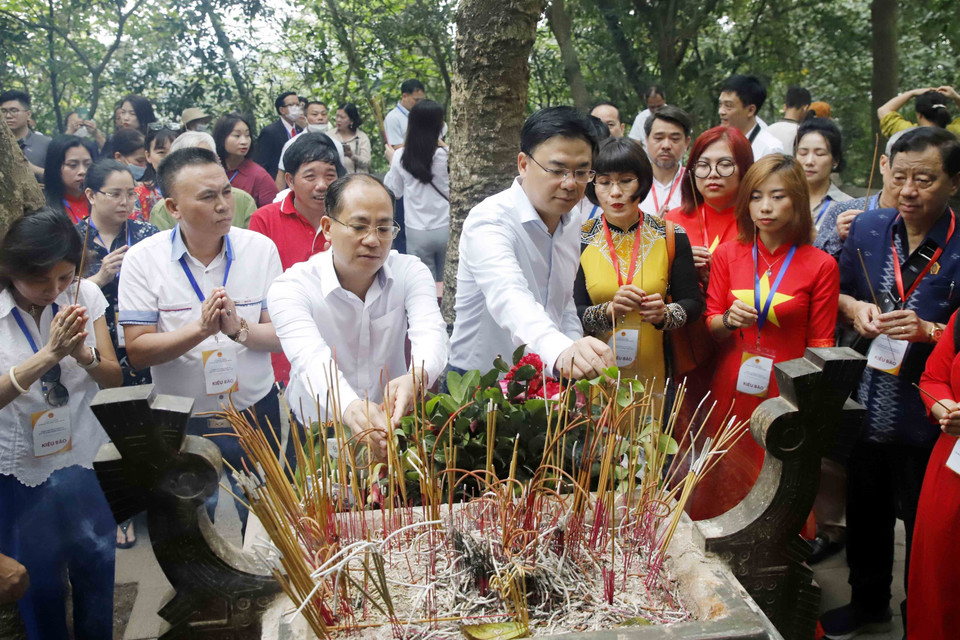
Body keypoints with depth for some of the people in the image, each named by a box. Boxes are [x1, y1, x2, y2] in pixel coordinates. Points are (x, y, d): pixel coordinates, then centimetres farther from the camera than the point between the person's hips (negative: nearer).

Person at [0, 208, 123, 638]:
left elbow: (114, 378, -3)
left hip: (85, 460, 2)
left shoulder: (85, 295, -7)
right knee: (39, 584, 11)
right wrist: (49, 354, -31)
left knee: (99, 573, 14)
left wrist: (83, 354, -22)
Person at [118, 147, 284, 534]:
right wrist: (200, 329, -28)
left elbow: (282, 337, -8)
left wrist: (239, 328, -28)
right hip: (182, 423, -1)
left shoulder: (260, 249, -7)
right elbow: (137, 352, -14)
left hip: (255, 413, 1)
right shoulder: (143, 259, -10)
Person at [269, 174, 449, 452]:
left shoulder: (411, 272, -2)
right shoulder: (291, 288, -12)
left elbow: (431, 333, -21)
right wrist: (351, 408, -52)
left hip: (395, 425, 2)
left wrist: (415, 378, -46)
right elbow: (312, 360, -29)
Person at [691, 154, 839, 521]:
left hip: (785, 395, -2)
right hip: (731, 391, 2)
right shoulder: (728, 254, 6)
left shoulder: (821, 265, -1)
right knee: (725, 490, 8)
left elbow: (820, 344, 2)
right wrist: (729, 321, -11)